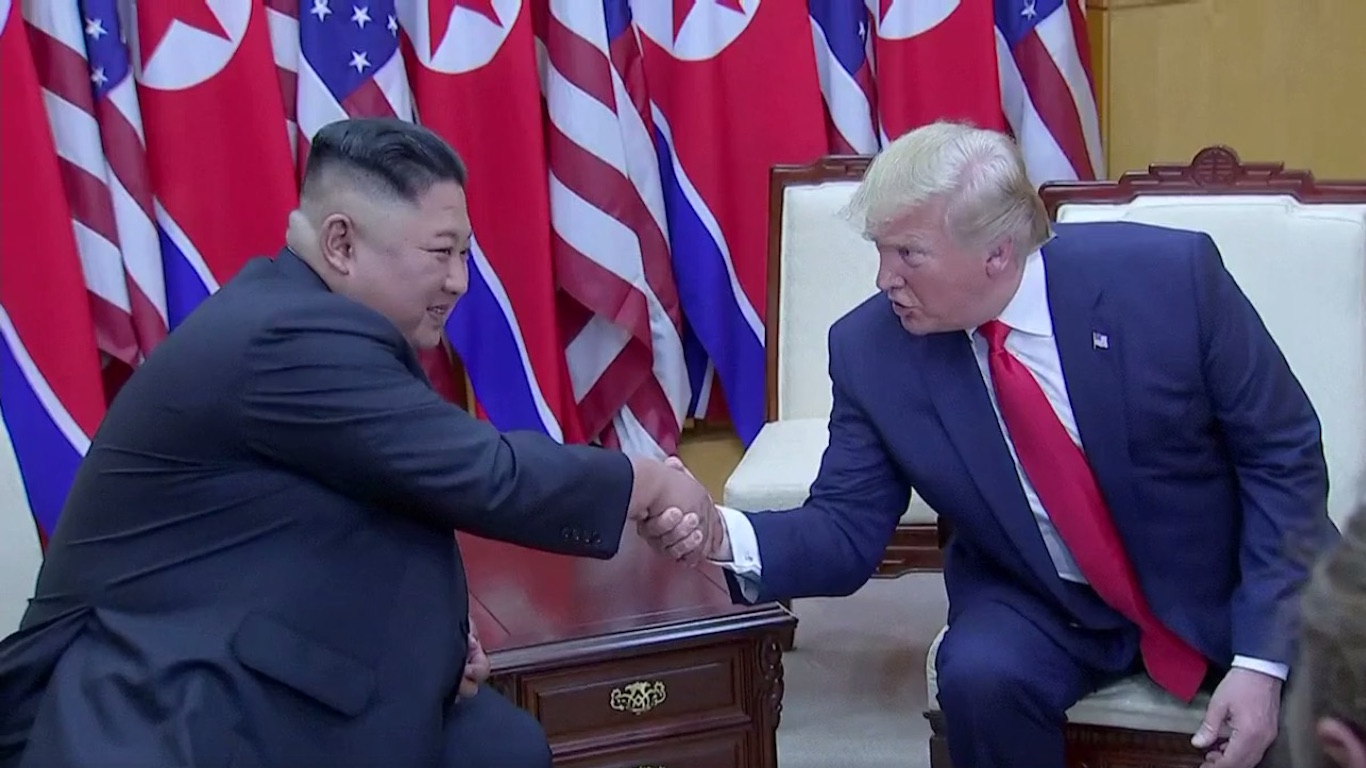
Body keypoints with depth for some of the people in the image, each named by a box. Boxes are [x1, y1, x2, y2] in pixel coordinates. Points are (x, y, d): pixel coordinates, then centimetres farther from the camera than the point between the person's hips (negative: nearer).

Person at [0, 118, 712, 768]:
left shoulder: (290, 320, 9)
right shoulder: (292, 337, -21)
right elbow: (487, 479, -20)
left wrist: (429, 632, -4)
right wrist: (650, 485, -6)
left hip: (239, 692, 9)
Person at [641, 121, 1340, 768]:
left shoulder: (1171, 275, -21)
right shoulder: (870, 349, -14)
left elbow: (1282, 454, -12)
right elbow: (848, 530, -9)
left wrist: (1262, 658, -20)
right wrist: (725, 536, -30)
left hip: (1225, 582, -1)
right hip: (1042, 604, 2)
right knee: (979, 677, -29)